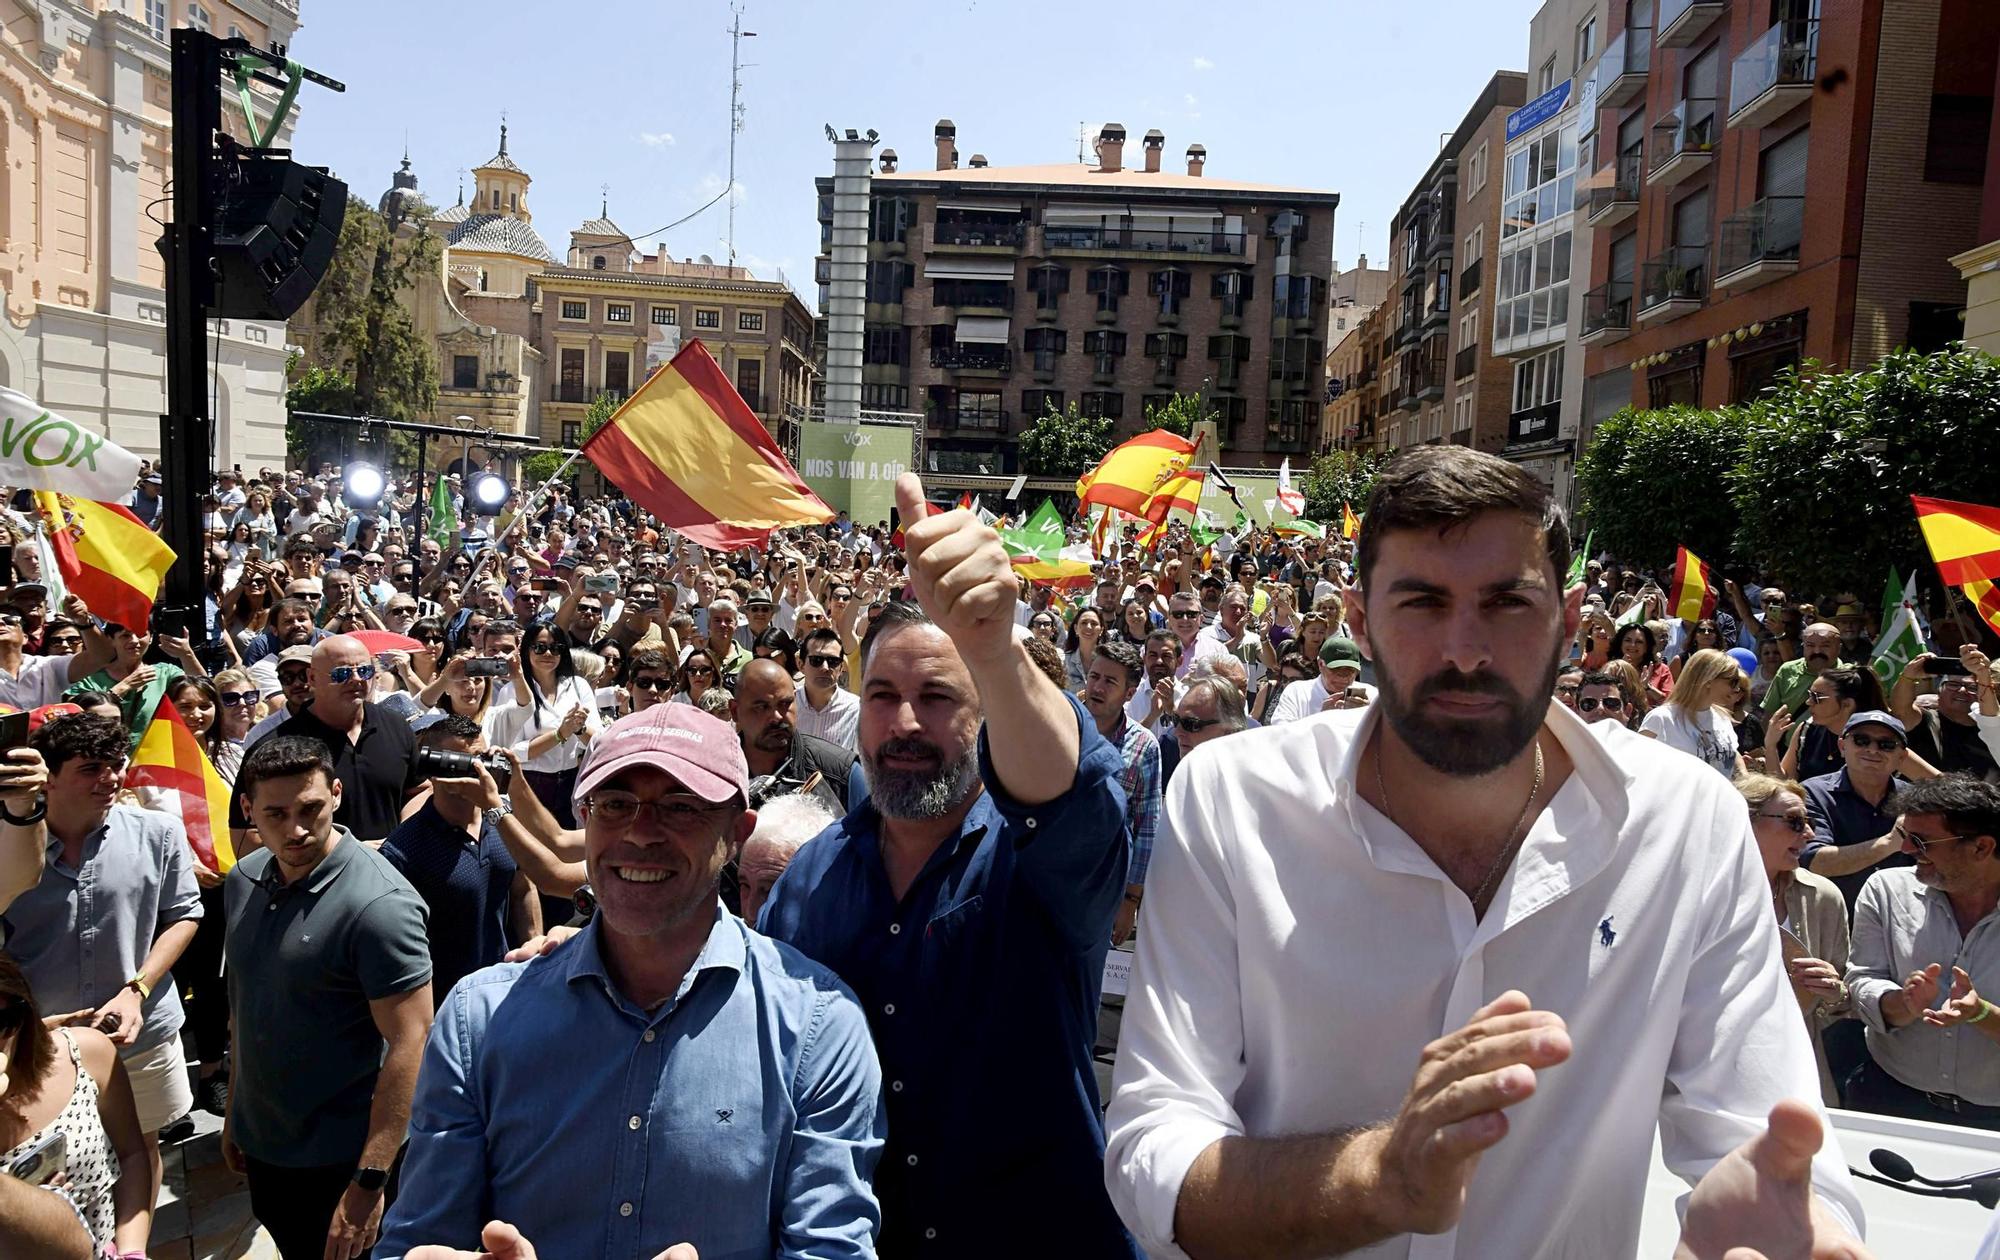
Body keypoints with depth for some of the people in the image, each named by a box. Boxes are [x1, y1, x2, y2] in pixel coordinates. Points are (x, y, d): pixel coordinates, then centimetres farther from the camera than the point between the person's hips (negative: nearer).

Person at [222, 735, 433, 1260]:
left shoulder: (379, 904, -24)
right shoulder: (244, 880, 0)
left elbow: (409, 1043, -25)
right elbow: (246, 1005, 12)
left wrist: (369, 1181, -26)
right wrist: (235, 1112, 14)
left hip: (340, 1159, -7)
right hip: (261, 1146, 7)